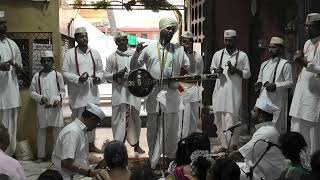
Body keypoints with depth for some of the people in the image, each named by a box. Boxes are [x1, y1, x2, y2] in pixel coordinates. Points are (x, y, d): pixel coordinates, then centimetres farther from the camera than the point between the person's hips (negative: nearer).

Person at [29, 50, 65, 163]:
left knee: (57, 130, 3)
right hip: (42, 107, 1)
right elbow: (32, 91, 4)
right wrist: (41, 98, -11)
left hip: (56, 107, -1)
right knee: (41, 131, 5)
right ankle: (41, 155, 14)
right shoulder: (37, 76, 5)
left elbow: (62, 91, 5)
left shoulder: (57, 75, 3)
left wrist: (58, 99, -12)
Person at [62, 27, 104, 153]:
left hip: (92, 91, 4)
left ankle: (91, 143, 25)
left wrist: (98, 78, -7)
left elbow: (100, 70, 15)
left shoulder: (94, 53, 9)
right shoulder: (70, 53, -3)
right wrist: (78, 79, -19)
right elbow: (65, 72, -5)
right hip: (77, 93, -4)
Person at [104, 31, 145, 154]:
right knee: (119, 119, -2)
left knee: (134, 118, 10)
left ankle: (136, 144, 22)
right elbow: (106, 75, 5)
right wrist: (117, 75, -13)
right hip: (119, 92, -2)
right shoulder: (112, 57, 4)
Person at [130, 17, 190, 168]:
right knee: (153, 130, 3)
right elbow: (134, 67, 8)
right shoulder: (149, 48, 6)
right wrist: (137, 52, -8)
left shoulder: (179, 50, 10)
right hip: (153, 94, -1)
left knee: (171, 130, 7)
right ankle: (153, 165, 10)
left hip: (171, 94, 1)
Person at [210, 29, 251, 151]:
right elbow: (211, 69, 19)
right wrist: (216, 71, -4)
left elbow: (247, 74, 5)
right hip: (220, 91, 3)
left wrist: (236, 70, -12)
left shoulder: (242, 56, 5)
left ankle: (233, 145, 1)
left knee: (231, 120, -9)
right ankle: (224, 145, 13)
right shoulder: (218, 54, 13)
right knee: (219, 119, 4)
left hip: (234, 92, -3)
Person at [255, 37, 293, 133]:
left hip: (277, 101, -6)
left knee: (277, 126, -6)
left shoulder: (285, 64, -3)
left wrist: (275, 86, -19)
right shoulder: (264, 64, 19)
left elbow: (289, 82, -8)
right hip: (263, 100, 6)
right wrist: (258, 84, 5)